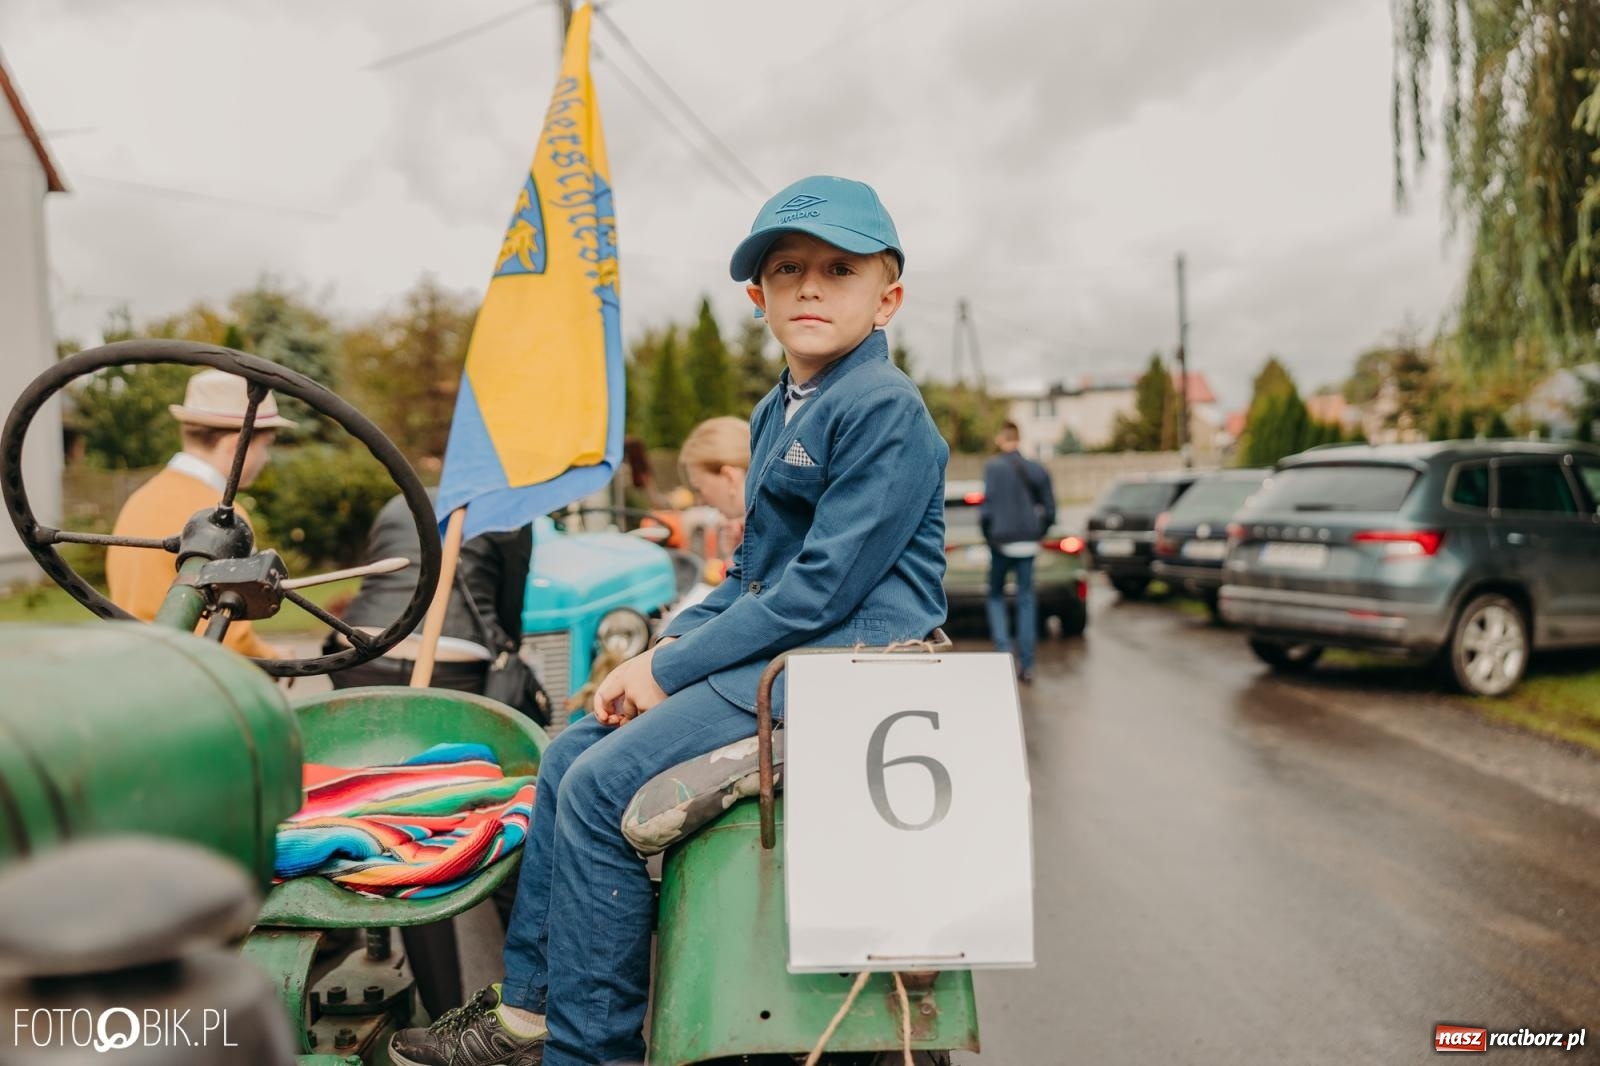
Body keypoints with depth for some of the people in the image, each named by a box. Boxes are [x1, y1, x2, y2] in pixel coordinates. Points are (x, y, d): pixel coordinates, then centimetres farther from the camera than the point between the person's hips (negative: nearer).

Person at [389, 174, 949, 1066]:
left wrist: (671, 669, -15)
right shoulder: (776, 412, 16)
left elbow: (824, 587, -20)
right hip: (774, 646, 10)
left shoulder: (885, 407, -14)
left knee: (603, 784, -16)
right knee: (572, 753, 7)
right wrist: (665, 649, 3)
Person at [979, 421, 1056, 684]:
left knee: (995, 596, 15)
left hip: (1002, 541, -3)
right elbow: (1050, 511, 7)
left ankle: (1003, 649, -3)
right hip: (1028, 543, 3)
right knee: (1026, 601, 8)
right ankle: (1026, 666, 9)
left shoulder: (993, 467, -6)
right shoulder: (1037, 470, 7)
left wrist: (989, 535, 3)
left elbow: (987, 507, -11)